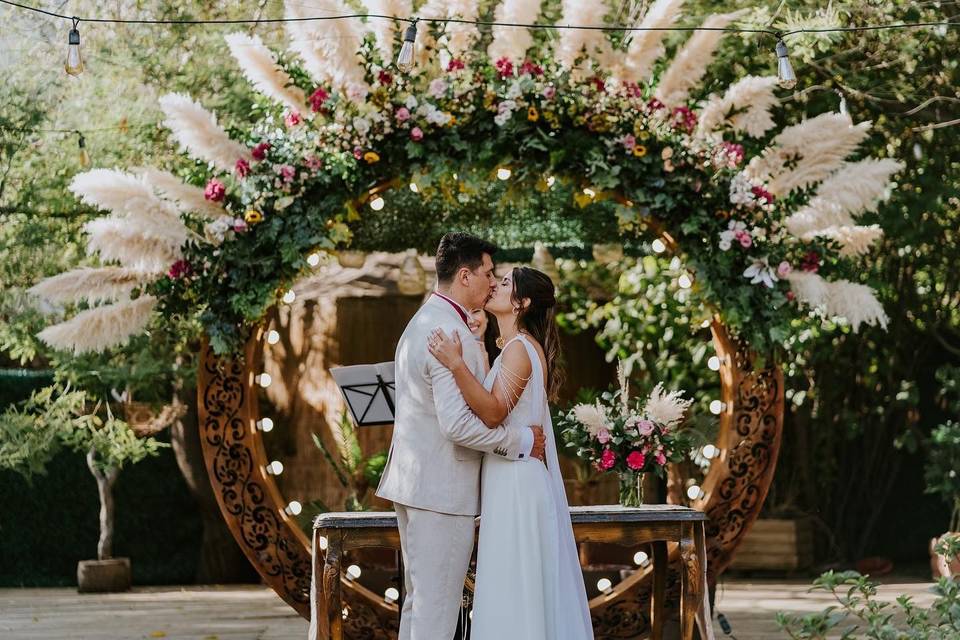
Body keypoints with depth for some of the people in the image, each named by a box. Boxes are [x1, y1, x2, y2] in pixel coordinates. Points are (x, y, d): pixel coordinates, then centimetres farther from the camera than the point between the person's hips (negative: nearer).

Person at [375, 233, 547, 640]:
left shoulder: (422, 323, 15)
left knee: (418, 602, 15)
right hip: (442, 488, -10)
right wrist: (522, 442, -14)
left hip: (415, 481, 10)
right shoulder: (452, 334, -19)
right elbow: (458, 423, -25)